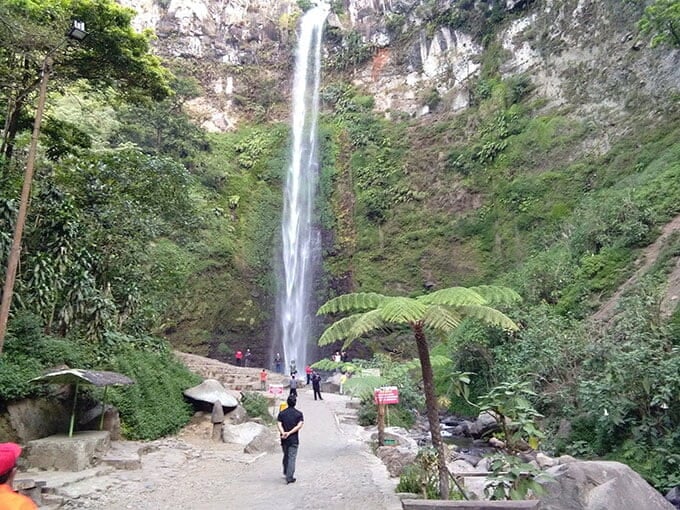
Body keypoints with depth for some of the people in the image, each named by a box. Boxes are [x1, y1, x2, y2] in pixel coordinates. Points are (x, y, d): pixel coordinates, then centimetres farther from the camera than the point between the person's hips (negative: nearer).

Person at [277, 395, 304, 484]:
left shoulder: (282, 413, 4)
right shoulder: (299, 414, -3)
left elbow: (279, 424, -8)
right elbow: (299, 425, -15)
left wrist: (283, 433, -20)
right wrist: (289, 433, -18)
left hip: (284, 439, 3)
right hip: (294, 439, -3)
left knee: (286, 456, 21)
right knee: (292, 458, 0)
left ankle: (286, 473, 35)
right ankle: (289, 478, -4)